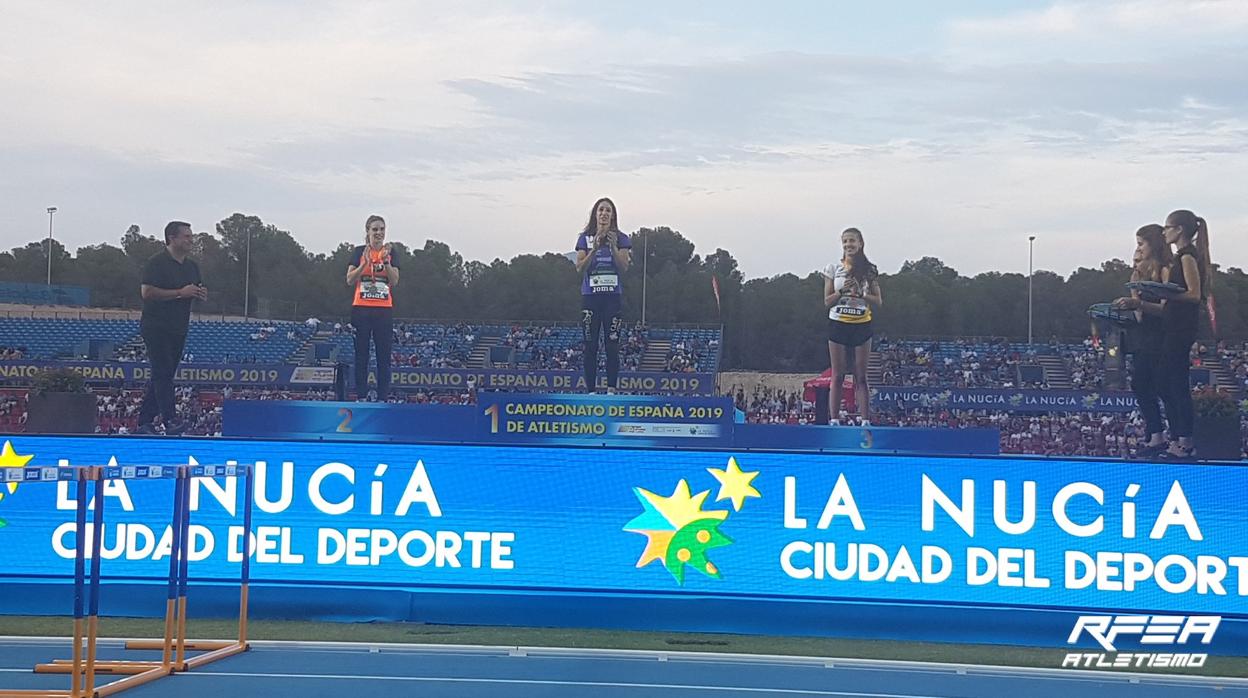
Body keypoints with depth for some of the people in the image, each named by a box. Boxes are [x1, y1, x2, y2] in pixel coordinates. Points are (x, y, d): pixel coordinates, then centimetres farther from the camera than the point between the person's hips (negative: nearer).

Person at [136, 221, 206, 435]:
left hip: (178, 329, 8)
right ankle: (170, 421, -19)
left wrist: (201, 294, -1)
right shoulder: (157, 263, -10)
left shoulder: (192, 266, 15)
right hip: (156, 327, -8)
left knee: (162, 376, 9)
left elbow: (197, 291, 25)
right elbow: (147, 292, -19)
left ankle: (145, 423, 14)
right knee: (162, 374, -13)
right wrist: (180, 292, -20)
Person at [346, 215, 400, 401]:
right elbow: (350, 280, -3)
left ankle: (382, 398, 1)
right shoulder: (359, 252, 5)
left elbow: (395, 281, -4)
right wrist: (365, 263, -16)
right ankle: (361, 396, 4)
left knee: (384, 355, -1)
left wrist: (385, 262, -18)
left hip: (384, 310, 1)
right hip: (361, 309, 0)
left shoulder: (391, 252, 7)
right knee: (361, 354, 1)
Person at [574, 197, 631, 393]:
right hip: (590, 296, 1)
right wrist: (595, 249, -14)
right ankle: (591, 389, 2)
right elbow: (580, 268, -1)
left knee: (612, 344, -4)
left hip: (613, 296, -1)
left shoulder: (620, 238, 6)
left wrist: (613, 247, -16)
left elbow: (624, 267, -2)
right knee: (590, 346, 0)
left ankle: (612, 388, -2)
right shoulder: (585, 238, 8)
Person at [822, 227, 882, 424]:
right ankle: (834, 419, 0)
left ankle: (865, 420, -2)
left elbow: (878, 301, 3)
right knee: (837, 376, -1)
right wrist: (842, 291, -16)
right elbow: (827, 301, 2)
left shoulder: (869, 270, 4)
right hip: (838, 325, 0)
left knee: (861, 377, 0)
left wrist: (861, 294, -14)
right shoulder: (833, 268, 3)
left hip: (862, 325, 0)